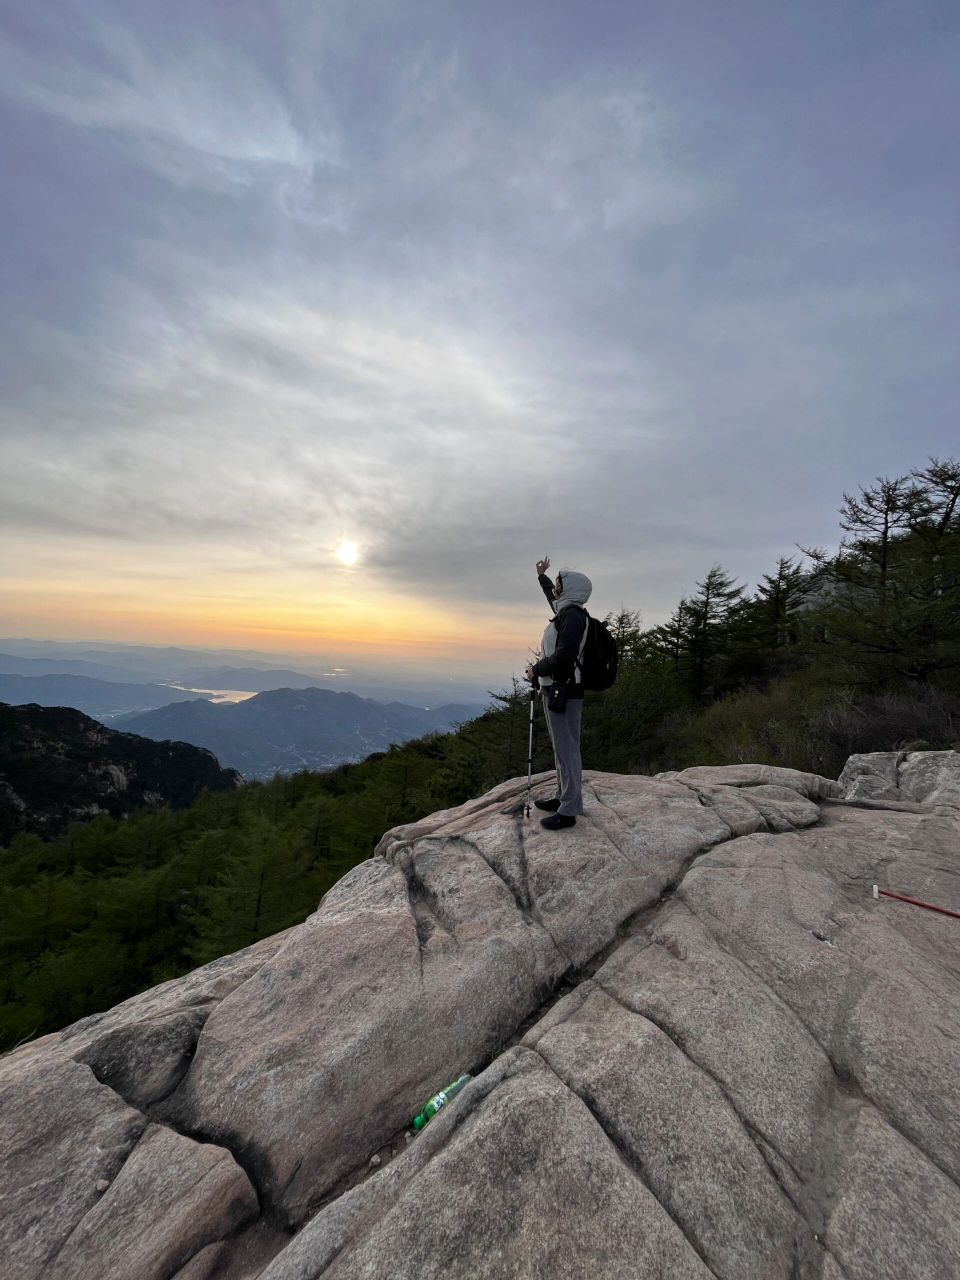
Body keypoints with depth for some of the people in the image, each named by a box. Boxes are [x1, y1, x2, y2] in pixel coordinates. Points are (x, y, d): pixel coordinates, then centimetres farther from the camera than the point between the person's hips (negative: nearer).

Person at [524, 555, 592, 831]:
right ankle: (563, 797, 28)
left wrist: (536, 669, -12)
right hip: (556, 690, 10)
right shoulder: (565, 611, 12)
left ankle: (569, 811, 4)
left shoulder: (572, 616, -15)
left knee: (567, 749, -4)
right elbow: (553, 597, 37)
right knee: (561, 748, 16)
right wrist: (542, 576, 48)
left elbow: (564, 656, -26)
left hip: (564, 692, -10)